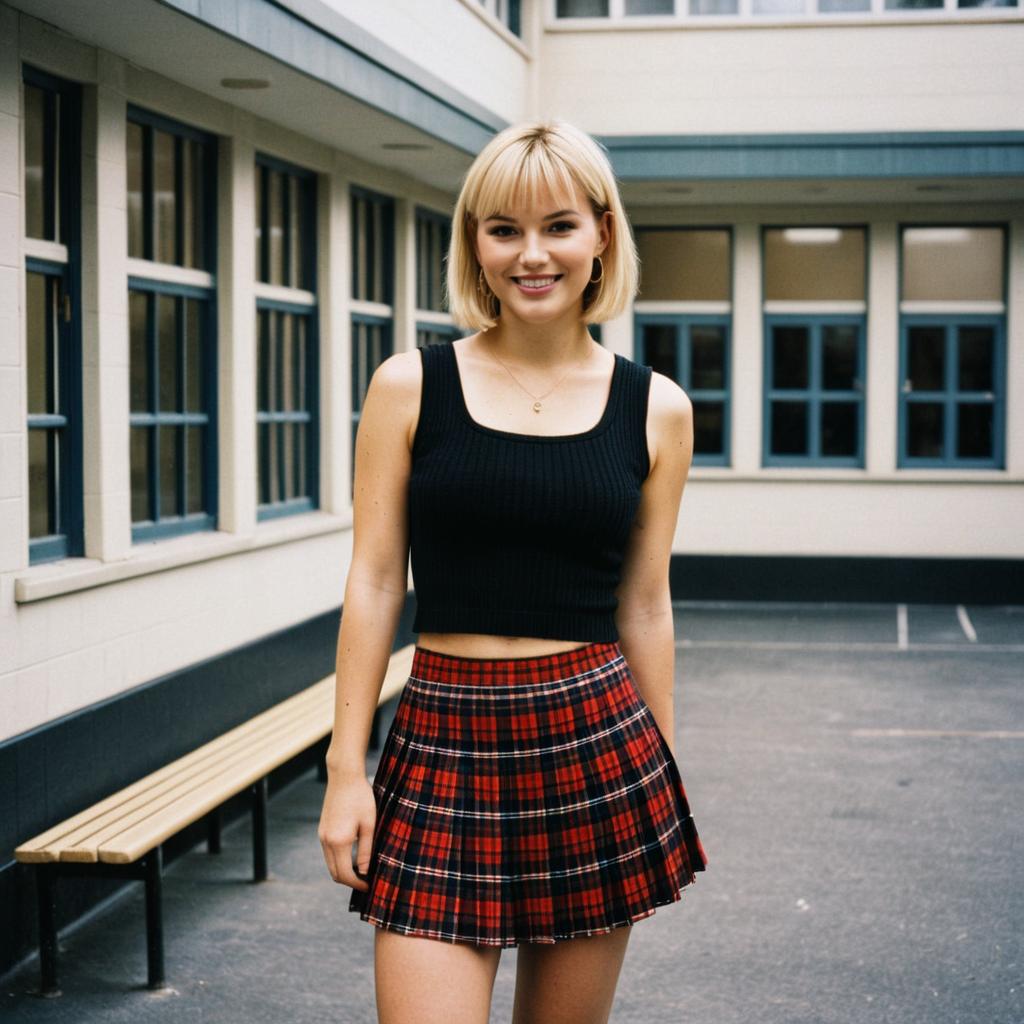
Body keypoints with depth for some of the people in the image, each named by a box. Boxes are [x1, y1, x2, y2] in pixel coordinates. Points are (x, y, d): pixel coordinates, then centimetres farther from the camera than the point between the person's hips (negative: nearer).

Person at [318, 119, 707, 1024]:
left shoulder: (655, 408, 4)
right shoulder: (410, 386, 0)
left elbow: (644, 606, 9)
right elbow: (374, 583, 2)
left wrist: (665, 780, 12)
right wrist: (346, 769, -1)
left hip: (597, 742, 1)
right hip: (444, 747, -1)